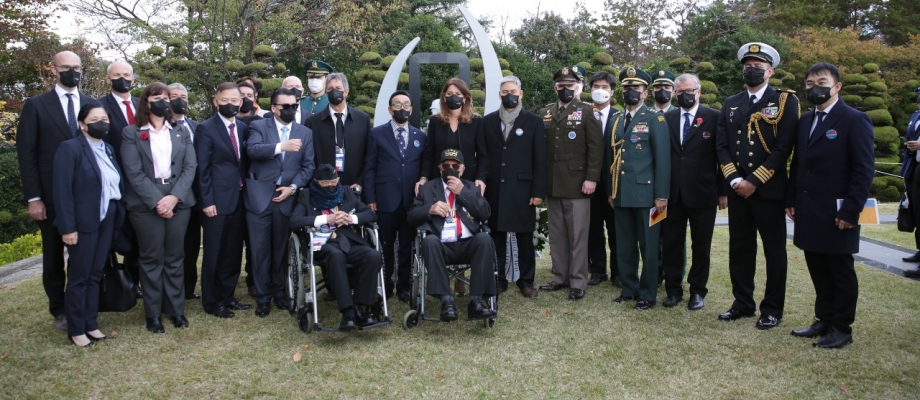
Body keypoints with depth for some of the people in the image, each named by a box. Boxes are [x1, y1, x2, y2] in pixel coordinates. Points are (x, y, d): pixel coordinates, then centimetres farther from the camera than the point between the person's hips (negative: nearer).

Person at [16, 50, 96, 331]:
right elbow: (26, 154, -3)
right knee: (54, 255, 10)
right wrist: (33, 198, -9)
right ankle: (59, 310, 23)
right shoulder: (36, 105, 0)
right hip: (52, 195, -1)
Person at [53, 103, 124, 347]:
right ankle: (75, 330, 15)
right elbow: (63, 191, -14)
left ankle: (91, 324, 23)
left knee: (96, 274, 13)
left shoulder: (108, 149, 12)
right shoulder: (70, 148, -9)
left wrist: (117, 216, 4)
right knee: (79, 276, 4)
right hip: (84, 222, -6)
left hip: (108, 220, 6)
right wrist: (68, 227, -18)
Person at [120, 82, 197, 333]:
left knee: (175, 257, 7)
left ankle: (176, 309, 17)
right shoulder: (131, 133, 4)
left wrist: (174, 197, -12)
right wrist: (157, 201, -16)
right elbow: (134, 173, -6)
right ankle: (153, 314, 12)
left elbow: (190, 167, 2)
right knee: (152, 259, 3)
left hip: (178, 202, 3)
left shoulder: (181, 133, 13)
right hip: (146, 205, -2)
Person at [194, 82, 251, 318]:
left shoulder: (243, 128, 11)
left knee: (234, 252, 11)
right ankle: (212, 302, 17)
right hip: (217, 201, -5)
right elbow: (202, 168, -9)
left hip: (239, 200, 5)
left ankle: (227, 296, 25)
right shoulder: (206, 129, -5)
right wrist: (207, 201, -14)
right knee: (214, 254, 5)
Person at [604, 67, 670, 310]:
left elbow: (663, 159, -7)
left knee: (648, 247, 3)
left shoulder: (655, 120, -1)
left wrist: (661, 195, -12)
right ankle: (628, 289, 23)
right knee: (624, 246, 11)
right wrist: (610, 191, 10)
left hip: (645, 193, -5)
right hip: (621, 195, 5)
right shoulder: (616, 121, 14)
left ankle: (647, 294, 13)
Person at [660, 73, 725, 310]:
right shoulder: (666, 119, 7)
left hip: (702, 193, -2)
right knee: (670, 244, 8)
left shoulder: (714, 118, -1)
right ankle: (673, 290, 21)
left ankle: (698, 291, 22)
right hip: (672, 193, 2)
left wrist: (723, 191, -4)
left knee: (701, 246, 8)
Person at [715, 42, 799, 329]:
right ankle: (743, 303, 22)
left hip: (769, 190, -4)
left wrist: (754, 181, -16)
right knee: (739, 249, 10)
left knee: (774, 251, 5)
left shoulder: (785, 101, -2)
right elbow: (721, 146, 6)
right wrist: (734, 180, -8)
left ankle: (772, 309, 16)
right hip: (737, 189, 4)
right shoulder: (730, 104, 12)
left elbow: (783, 148, -11)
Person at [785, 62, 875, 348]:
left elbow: (864, 169, -12)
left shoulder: (855, 120, -8)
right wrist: (791, 200, 8)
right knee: (818, 269, 13)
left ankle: (842, 328, 17)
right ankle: (824, 321, 26)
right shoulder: (805, 121, 12)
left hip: (837, 214, -6)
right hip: (808, 212, 6)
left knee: (840, 270, 6)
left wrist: (850, 211, -16)